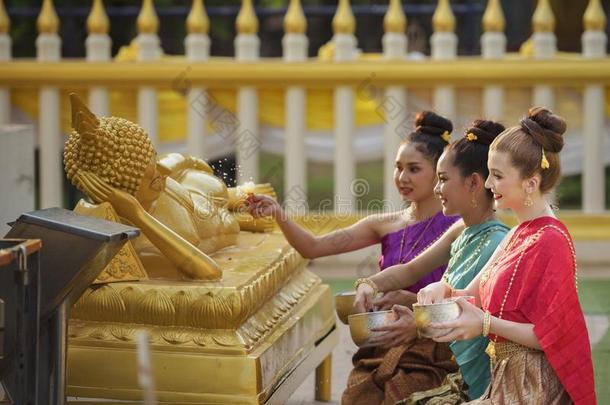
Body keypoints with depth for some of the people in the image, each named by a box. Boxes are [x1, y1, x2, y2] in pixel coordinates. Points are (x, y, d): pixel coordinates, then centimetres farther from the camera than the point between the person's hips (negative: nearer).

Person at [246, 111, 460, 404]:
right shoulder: (385, 225, 8)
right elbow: (312, 247, 2)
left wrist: (413, 300, -23)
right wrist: (277, 213, -13)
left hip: (430, 355, -4)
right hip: (381, 350, 5)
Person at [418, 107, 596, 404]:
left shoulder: (549, 242, -16)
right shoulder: (519, 234, 13)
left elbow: (551, 335, -18)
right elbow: (476, 294, 15)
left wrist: (485, 323, -21)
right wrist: (444, 290, -5)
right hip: (506, 377, 8)